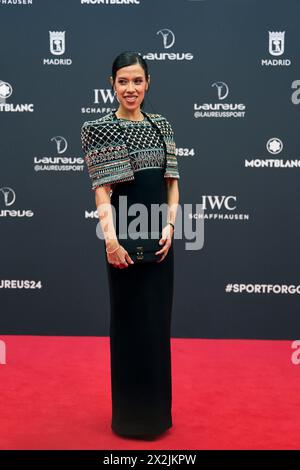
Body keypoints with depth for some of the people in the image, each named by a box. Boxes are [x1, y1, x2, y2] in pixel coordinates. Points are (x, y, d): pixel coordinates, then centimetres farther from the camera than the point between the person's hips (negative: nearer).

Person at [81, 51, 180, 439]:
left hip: (160, 235, 5)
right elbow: (101, 189, -12)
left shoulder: (161, 125, 10)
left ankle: (158, 408, 31)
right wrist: (110, 238, -21)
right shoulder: (99, 128, -5)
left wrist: (169, 226, -5)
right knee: (131, 321, 4)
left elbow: (172, 182, 8)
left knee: (158, 319, 13)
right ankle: (132, 413, 21)